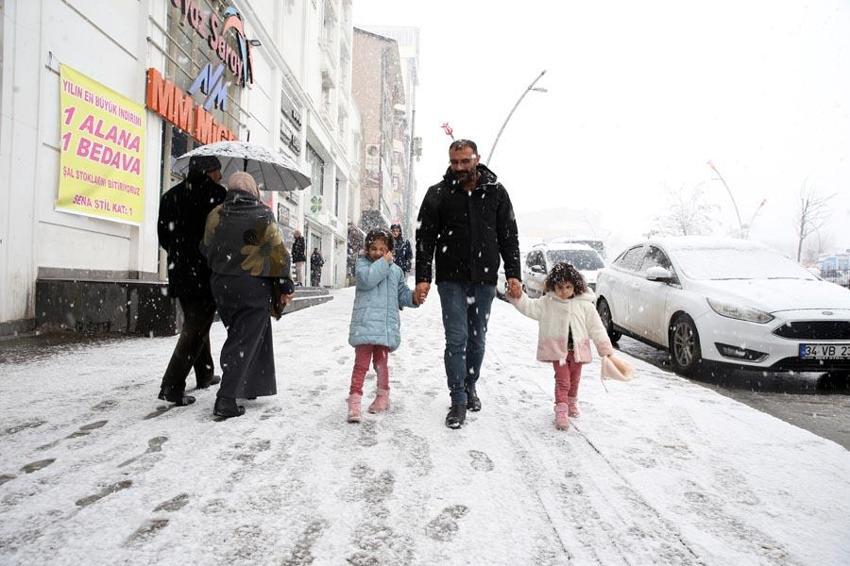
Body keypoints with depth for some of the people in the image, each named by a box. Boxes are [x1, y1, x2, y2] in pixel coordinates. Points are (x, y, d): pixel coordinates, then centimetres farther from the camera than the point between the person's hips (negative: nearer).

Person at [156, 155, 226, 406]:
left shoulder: (170, 196, 11)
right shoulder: (217, 194, -9)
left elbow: (163, 236, 11)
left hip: (180, 273, 7)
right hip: (207, 273, -7)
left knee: (195, 325, 20)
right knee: (196, 329, -3)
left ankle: (205, 375, 31)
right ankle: (172, 386, -7)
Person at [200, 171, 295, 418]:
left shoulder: (216, 215, 3)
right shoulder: (263, 215, -8)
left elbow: (206, 249, 10)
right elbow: (279, 253, -8)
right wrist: (286, 286, -1)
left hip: (221, 285, 5)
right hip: (254, 286, -4)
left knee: (237, 335, 19)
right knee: (246, 341, 0)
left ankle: (250, 387, 27)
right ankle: (226, 398, -6)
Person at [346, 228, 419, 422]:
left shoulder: (395, 270, 17)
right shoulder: (362, 263, 5)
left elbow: (402, 294, 20)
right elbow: (367, 279, -17)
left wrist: (414, 297, 0)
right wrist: (384, 262, -12)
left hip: (387, 325, 4)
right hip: (365, 323, -3)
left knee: (381, 362, 14)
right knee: (361, 363, -6)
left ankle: (383, 395, 31)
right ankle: (354, 401, -2)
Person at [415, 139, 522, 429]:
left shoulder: (496, 191, 4)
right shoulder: (438, 194, 0)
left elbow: (509, 235, 6)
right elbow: (425, 238, -1)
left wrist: (513, 273, -1)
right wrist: (423, 278, -8)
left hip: (484, 279, 2)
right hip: (451, 278, -2)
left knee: (477, 338, 12)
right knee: (457, 339, -5)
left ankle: (470, 387, 31)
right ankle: (458, 401, 3)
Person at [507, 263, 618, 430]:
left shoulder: (584, 305, -5)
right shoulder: (547, 303, -3)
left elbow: (596, 328, -3)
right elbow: (530, 307, -8)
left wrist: (606, 348, -3)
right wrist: (518, 297, -26)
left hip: (577, 349, 2)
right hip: (558, 349, -2)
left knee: (574, 380, 19)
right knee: (562, 380, -6)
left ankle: (572, 404, 41)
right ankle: (561, 411, -3)